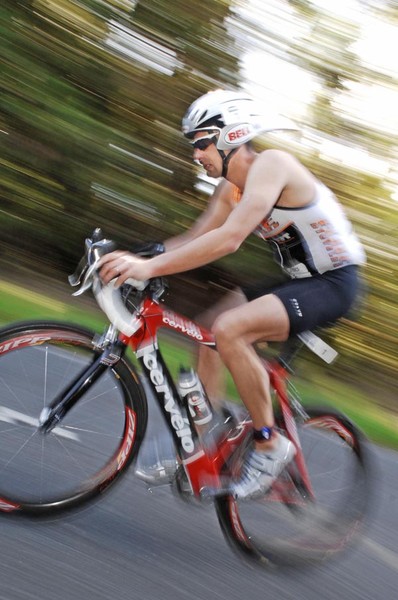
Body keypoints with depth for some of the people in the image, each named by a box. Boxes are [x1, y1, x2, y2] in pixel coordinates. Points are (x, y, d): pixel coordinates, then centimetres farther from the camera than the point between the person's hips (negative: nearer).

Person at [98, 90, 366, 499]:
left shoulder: (270, 164, -21)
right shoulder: (230, 187, 7)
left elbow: (230, 238, -34)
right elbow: (195, 238, 4)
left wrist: (149, 267, -37)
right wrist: (130, 257, -9)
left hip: (334, 282, -9)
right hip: (299, 280, 10)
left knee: (229, 328, -26)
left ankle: (270, 443, -10)